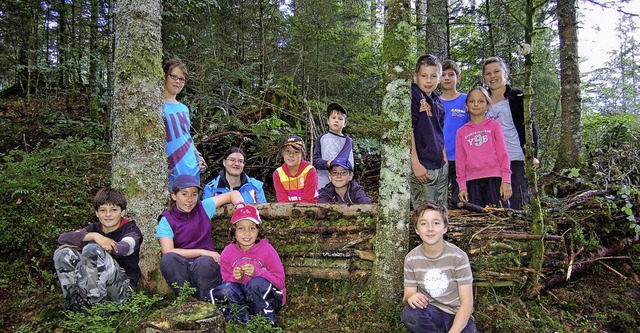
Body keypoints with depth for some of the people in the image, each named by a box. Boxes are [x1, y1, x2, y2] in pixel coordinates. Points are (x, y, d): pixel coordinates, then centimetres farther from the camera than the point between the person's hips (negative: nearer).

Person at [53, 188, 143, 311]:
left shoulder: (131, 230, -2)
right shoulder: (95, 228, 11)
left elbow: (123, 248, -26)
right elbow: (62, 238, -5)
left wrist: (79, 244, -15)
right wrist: (93, 236, -25)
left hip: (123, 287, -5)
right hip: (93, 285, 5)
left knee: (92, 249, -27)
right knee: (62, 253, -9)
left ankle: (96, 303, -20)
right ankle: (73, 297, -9)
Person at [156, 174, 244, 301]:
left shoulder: (204, 207, 6)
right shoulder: (166, 220, 0)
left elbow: (233, 194, 13)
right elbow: (167, 252, -14)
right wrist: (202, 252, -16)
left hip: (205, 267, 1)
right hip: (180, 270, -1)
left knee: (205, 262, -33)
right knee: (168, 259, -31)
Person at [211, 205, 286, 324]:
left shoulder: (267, 250, -10)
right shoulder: (228, 252, 0)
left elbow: (280, 281, -13)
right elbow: (226, 280, 3)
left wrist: (257, 272, -27)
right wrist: (235, 278, -20)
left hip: (267, 299, -2)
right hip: (242, 298, 3)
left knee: (257, 283, -33)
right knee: (225, 289, -25)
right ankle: (244, 321, -16)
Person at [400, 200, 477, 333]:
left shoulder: (458, 256, -13)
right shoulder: (411, 259, -5)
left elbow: (467, 302, -13)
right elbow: (407, 295, -2)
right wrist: (410, 297, -27)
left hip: (457, 315, -2)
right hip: (430, 313, 2)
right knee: (409, 313, -31)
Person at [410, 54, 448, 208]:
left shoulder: (437, 101, 13)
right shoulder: (413, 95, -10)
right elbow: (408, 130, -16)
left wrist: (445, 160, 15)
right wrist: (415, 163, -19)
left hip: (441, 167, 8)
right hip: (422, 167, -8)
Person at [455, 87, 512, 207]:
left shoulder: (494, 125, 9)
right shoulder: (461, 132, 12)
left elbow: (503, 154, 4)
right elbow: (460, 160, 11)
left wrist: (506, 181, -4)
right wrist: (462, 186, 4)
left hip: (494, 179, -1)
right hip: (472, 181, 1)